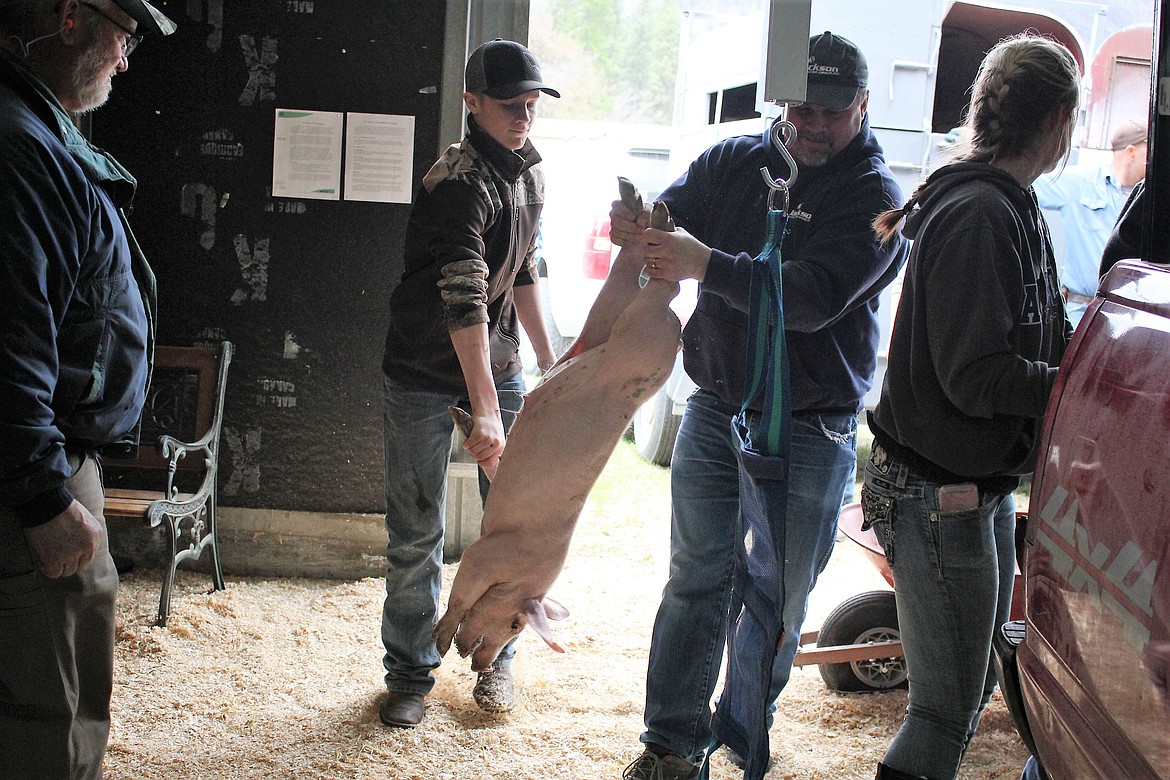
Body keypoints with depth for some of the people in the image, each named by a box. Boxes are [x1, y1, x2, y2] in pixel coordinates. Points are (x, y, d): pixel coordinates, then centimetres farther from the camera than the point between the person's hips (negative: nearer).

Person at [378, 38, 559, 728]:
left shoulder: (530, 172, 5)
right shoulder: (460, 181, -22)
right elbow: (463, 297, -32)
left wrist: (549, 359, 18)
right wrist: (485, 410, -39)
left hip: (499, 362, 7)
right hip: (426, 373, -7)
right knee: (417, 534, 1)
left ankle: (496, 659, 24)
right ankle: (410, 675, 17)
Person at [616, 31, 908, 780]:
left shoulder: (877, 198, -9)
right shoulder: (736, 162, 6)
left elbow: (816, 296, -23)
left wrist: (709, 265, -35)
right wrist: (637, 225, -26)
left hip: (808, 428, -3)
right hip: (715, 408, 4)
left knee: (777, 601, 7)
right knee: (695, 582, 8)